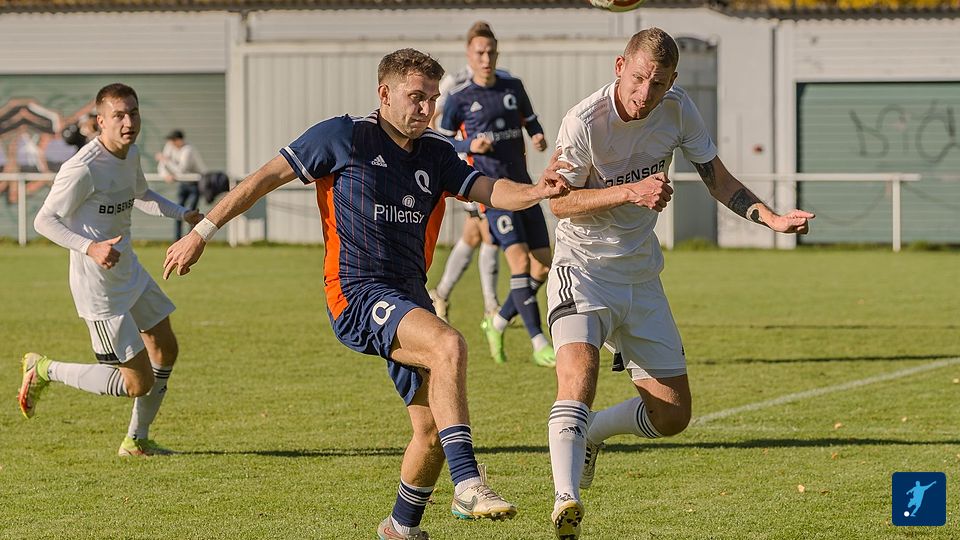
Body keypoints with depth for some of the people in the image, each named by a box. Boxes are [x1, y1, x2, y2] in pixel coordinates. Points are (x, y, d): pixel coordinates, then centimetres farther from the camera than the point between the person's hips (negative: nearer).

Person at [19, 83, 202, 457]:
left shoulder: (130, 154, 2)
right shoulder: (83, 169, -25)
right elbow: (45, 220, -19)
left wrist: (183, 214, 10)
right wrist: (90, 248, -33)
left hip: (130, 272, 9)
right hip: (99, 288, -9)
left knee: (165, 351, 18)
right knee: (139, 383, -6)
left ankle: (137, 440, 33)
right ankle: (44, 370, 9)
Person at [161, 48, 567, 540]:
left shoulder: (435, 154, 12)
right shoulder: (344, 137, -4)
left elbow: (489, 191, 0)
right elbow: (267, 176, 1)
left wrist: (535, 192, -23)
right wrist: (202, 232, 2)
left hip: (410, 301, 7)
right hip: (358, 296, -7)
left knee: (433, 430, 3)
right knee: (449, 345, -32)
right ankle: (468, 485, -36)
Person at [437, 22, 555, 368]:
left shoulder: (513, 87, 10)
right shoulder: (459, 99, -2)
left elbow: (530, 121, 20)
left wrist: (539, 138, -2)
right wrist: (470, 146, -13)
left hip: (523, 184, 6)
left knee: (543, 267, 4)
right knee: (520, 261, -19)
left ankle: (497, 323, 24)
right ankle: (540, 345, -18)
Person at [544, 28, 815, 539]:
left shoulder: (677, 109, -6)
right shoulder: (583, 123, -20)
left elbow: (718, 179, 5)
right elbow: (560, 202, -12)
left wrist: (772, 218, -10)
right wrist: (631, 192, -25)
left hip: (642, 276, 5)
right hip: (583, 265, -5)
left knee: (672, 415, 6)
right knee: (578, 365, -33)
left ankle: (585, 434, 33)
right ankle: (565, 499, -41)